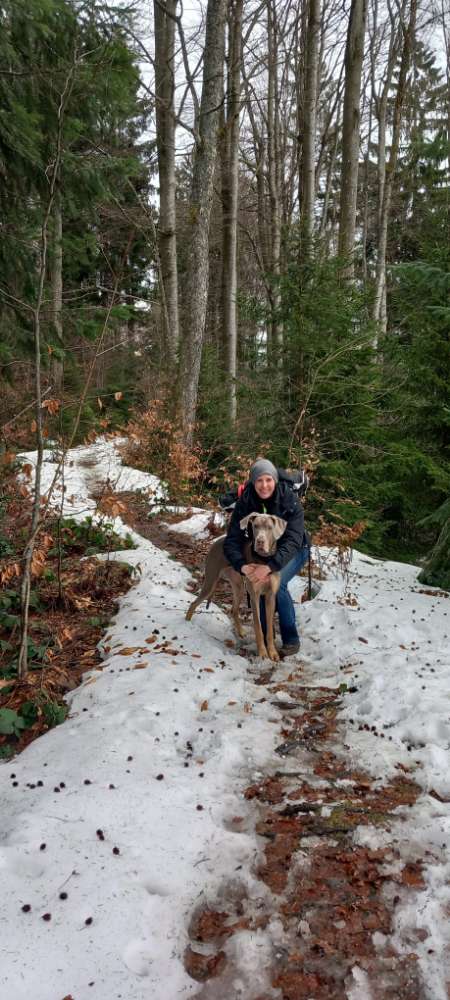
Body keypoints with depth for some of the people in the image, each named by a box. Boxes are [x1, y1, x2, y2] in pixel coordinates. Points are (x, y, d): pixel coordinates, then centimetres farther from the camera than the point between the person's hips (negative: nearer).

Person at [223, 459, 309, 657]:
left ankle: (291, 640, -13)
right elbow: (232, 541, -23)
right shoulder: (245, 502, -20)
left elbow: (293, 541, -35)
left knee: (277, 583, -28)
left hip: (293, 551, -3)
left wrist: (270, 566, -50)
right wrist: (242, 565, -44)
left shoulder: (289, 501, -28)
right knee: (256, 583, -23)